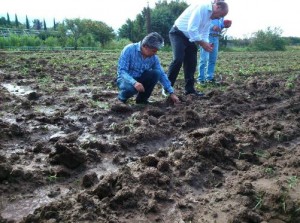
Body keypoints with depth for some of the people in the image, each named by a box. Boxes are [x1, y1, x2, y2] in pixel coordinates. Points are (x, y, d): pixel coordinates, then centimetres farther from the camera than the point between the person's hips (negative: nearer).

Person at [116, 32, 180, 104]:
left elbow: (162, 74, -3)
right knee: (131, 87, -39)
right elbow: (121, 71, -26)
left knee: (156, 73, -21)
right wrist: (134, 83, -43)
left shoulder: (154, 57, -9)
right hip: (125, 79, -4)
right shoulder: (129, 49, -22)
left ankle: (142, 98, -4)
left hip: (140, 79, 5)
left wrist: (171, 92, -9)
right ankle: (122, 97, -2)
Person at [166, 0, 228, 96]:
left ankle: (189, 88, 13)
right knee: (178, 59, -22)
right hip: (178, 33, -9)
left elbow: (205, 33, 15)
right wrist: (202, 43, -24)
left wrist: (206, 43, -5)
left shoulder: (209, 15, 9)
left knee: (191, 62, 5)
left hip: (189, 37, 10)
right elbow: (191, 29, -29)